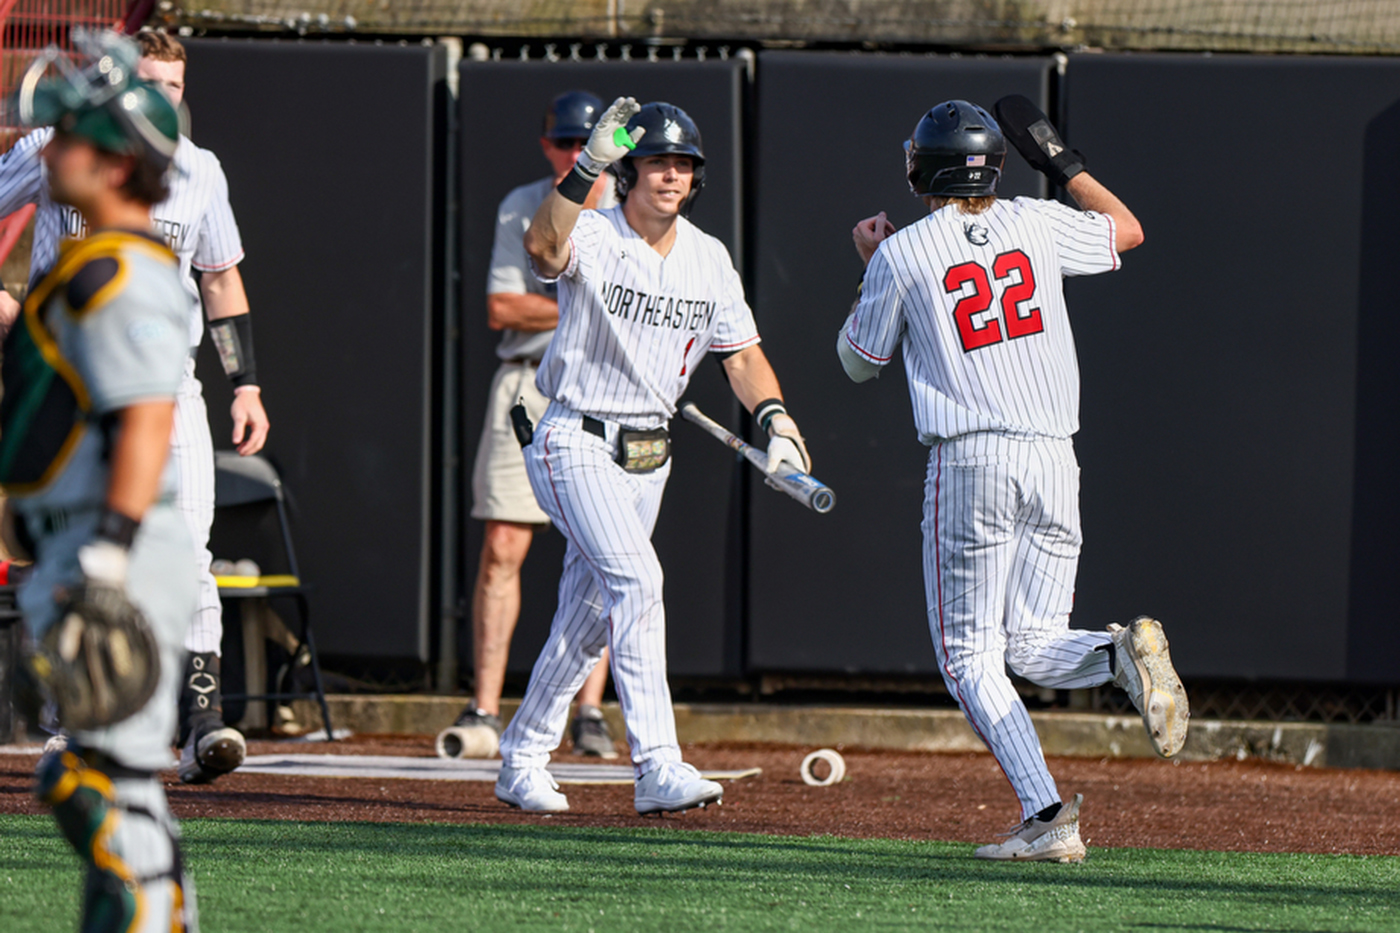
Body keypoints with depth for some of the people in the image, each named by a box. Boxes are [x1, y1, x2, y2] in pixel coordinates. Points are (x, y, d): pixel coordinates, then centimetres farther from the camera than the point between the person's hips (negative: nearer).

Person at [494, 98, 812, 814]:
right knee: (635, 579, -23)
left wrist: (775, 419, -10)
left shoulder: (709, 258, 5)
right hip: (576, 445, -7)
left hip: (648, 454, 7)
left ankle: (522, 761, 27)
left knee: (589, 612, 12)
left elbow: (741, 353, 8)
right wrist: (587, 169, -50)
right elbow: (544, 246, -38)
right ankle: (657, 768, -29)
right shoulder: (593, 237, -14)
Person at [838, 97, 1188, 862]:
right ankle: (1124, 654, -21)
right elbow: (1127, 229, 26)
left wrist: (872, 269, 25)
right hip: (1053, 459, 4)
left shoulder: (902, 255, -1)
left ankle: (1046, 816, -15)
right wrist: (1061, 162, 33)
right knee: (1033, 647, 14)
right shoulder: (1035, 225, 7)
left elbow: (858, 361, 13)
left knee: (971, 659, 3)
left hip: (970, 463, -4)